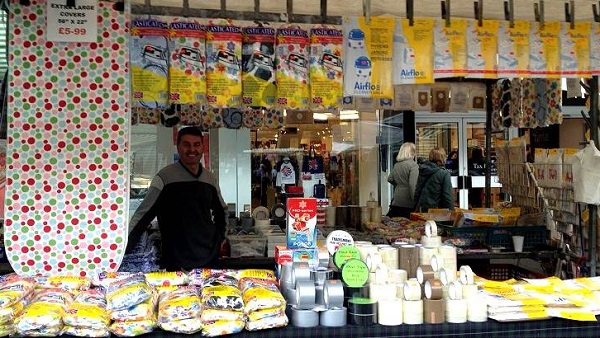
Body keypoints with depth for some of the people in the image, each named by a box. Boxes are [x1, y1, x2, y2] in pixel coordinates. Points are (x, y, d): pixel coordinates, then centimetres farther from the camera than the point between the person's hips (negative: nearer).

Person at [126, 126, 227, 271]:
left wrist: (220, 238, 12)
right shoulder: (165, 177, -8)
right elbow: (143, 215, -9)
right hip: (178, 262, -4)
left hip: (210, 257, 5)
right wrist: (123, 251, -15)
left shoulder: (210, 178, 6)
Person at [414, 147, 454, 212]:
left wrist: (416, 208, 18)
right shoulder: (444, 173, -10)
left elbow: (417, 192, 10)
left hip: (422, 209, 6)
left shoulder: (422, 171, 6)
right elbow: (448, 196, -12)